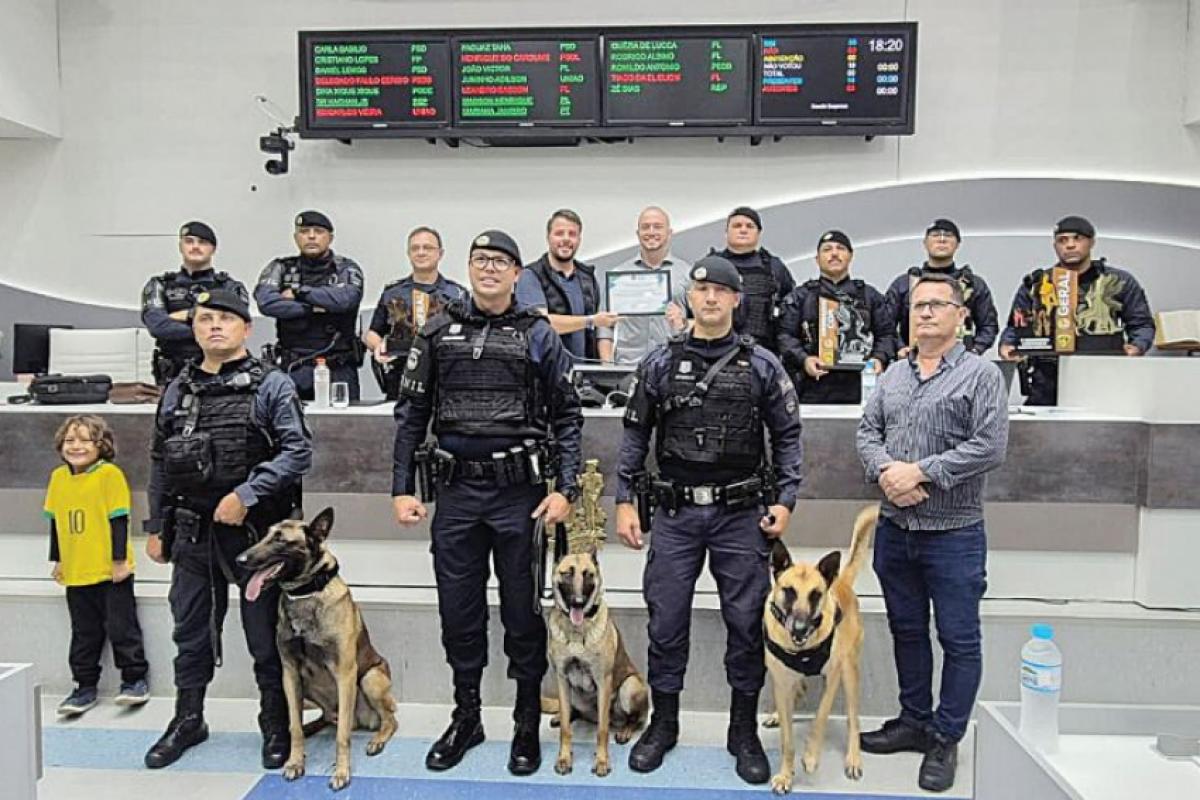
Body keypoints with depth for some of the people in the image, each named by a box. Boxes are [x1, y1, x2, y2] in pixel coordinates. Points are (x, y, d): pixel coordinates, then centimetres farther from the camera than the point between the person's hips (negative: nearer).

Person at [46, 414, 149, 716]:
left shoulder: (109, 473, -11)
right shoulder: (58, 476, 6)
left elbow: (119, 519, -11)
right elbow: (55, 521, 15)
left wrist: (120, 559, -12)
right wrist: (57, 560, 17)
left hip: (110, 570, -5)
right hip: (75, 573, 5)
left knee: (121, 626, 3)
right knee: (83, 633, 14)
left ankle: (135, 679, 16)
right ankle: (85, 686, 25)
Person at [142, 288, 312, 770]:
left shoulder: (271, 385, -4)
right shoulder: (178, 391, 11)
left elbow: (298, 450, -12)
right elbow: (160, 463, 15)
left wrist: (246, 494, -19)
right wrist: (156, 527, 13)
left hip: (256, 528, -4)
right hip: (193, 530, 5)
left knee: (265, 633, 5)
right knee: (191, 631, 15)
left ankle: (276, 725, 22)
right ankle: (188, 720, 34)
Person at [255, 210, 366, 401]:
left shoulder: (346, 269, 5)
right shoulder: (281, 268, 9)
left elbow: (346, 299, -16)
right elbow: (266, 301, -9)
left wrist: (299, 291, -7)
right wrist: (312, 308, -12)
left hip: (338, 371, -1)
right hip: (293, 370, 1)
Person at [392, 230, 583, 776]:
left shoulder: (538, 335, 1)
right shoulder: (438, 333, 6)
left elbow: (567, 417, 0)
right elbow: (411, 414, 7)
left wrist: (565, 488, -9)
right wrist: (402, 488, 1)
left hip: (520, 491, -2)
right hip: (455, 490, 2)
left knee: (522, 611, 8)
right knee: (458, 611, 11)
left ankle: (528, 725, 25)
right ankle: (465, 718, 31)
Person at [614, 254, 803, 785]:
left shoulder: (761, 364, 2)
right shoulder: (660, 363, 4)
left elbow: (787, 435, 6)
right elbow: (636, 433, 6)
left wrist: (784, 500, -3)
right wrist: (624, 500, 2)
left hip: (742, 516, 0)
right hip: (675, 513, 1)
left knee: (746, 623, 7)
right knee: (666, 622, 7)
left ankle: (744, 732, 25)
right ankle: (663, 725, 26)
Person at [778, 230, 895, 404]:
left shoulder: (870, 295, 20)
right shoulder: (800, 295, 14)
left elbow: (886, 334, 16)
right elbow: (785, 335, 5)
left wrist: (879, 358, -4)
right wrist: (803, 359, -11)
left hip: (860, 385, 2)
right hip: (814, 387, -1)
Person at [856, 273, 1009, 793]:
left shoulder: (980, 374, -7)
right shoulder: (893, 375, 11)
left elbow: (990, 446, -16)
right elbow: (867, 431, 8)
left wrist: (921, 471, -18)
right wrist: (885, 470, -12)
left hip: (954, 535, -5)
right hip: (894, 529, 5)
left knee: (958, 641, 5)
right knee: (906, 630, 16)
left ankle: (945, 740, 21)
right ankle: (914, 721, 33)